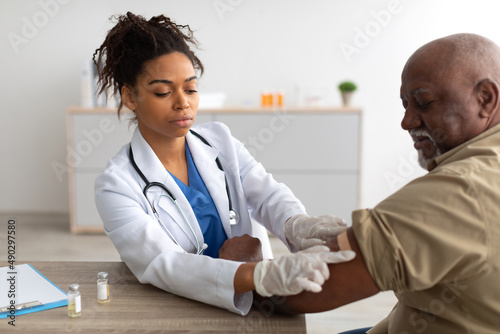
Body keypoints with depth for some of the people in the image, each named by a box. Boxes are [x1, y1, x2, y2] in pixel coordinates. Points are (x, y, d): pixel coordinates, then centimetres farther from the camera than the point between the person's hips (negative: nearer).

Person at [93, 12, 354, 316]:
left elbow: (268, 195, -8)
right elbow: (164, 266, -24)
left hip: (247, 308, 5)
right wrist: (266, 275, -40)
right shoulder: (116, 185, -12)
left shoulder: (220, 141, 4)